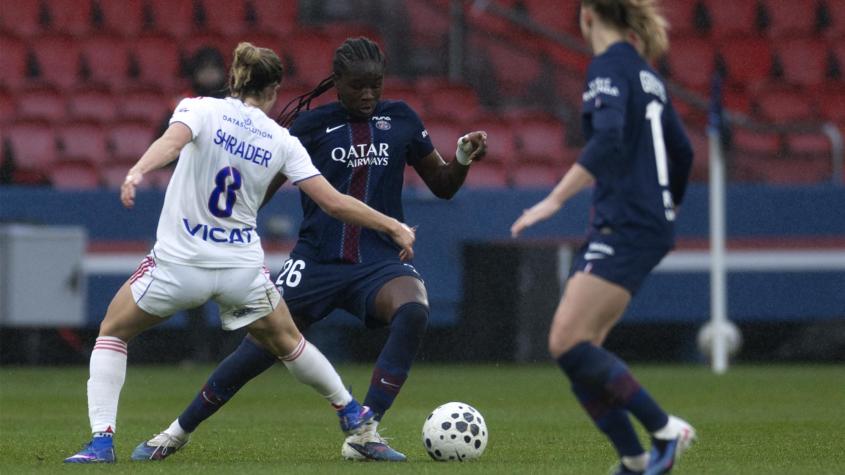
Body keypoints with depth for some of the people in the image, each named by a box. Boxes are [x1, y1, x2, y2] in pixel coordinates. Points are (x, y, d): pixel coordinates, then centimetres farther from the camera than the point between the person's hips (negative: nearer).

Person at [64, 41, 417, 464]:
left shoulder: (202, 110, -5)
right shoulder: (281, 141, 1)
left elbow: (173, 140, -28)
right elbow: (333, 202, 0)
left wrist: (138, 171, -46)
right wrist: (393, 227, 11)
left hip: (178, 264, -2)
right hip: (242, 267, 2)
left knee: (112, 333, 17)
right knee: (287, 342, 28)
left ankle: (101, 440, 1)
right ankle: (350, 412, 44)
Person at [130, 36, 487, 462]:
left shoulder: (401, 120, 8)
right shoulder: (311, 124, 0)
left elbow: (442, 185, 15)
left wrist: (463, 158, -4)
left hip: (378, 262, 1)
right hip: (316, 262, -1)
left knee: (414, 310, -32)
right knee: (260, 350, -4)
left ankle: (365, 435, -26)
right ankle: (179, 431, 21)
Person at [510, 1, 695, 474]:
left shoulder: (610, 65, -9)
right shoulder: (646, 72, 18)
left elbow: (608, 140, -25)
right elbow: (682, 151, 25)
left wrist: (555, 198, -26)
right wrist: (666, 210, 38)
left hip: (625, 226, -9)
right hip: (648, 227, 9)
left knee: (568, 342, -15)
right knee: (579, 351, 6)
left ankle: (665, 430, -10)